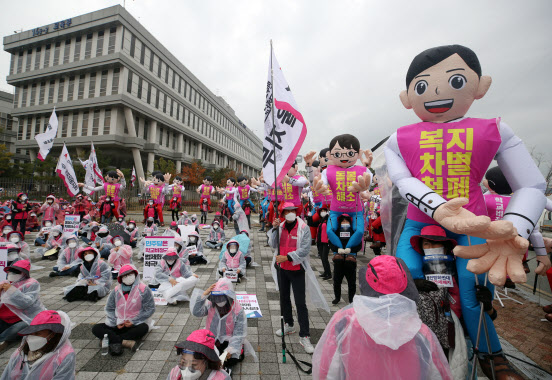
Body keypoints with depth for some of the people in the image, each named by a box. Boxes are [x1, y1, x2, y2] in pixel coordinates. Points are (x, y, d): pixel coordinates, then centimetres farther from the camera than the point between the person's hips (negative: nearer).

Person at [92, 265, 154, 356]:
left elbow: (150, 309, -8)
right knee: (96, 329, -16)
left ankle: (114, 341, -24)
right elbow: (109, 309, 9)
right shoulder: (116, 291, 4)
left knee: (143, 328, -35)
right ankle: (125, 342, -31)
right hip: (118, 324, 5)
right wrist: (116, 322, -7)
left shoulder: (143, 289, -9)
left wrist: (133, 321, -13)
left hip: (136, 324, -4)